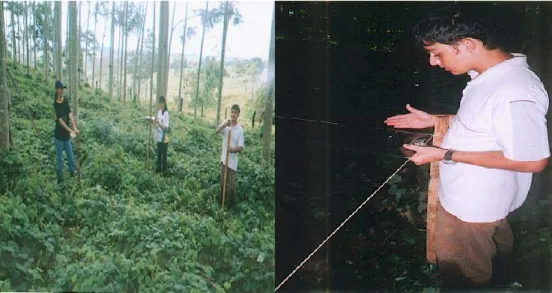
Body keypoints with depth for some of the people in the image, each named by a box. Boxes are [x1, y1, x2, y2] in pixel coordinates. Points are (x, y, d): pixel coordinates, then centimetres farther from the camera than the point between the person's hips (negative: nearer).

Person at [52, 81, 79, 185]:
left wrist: (74, 128, -20)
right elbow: (60, 120, -18)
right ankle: (60, 177, 14)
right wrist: (70, 130, -25)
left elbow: (70, 115, -8)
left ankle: (72, 171, 29)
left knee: (70, 154, 14)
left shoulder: (66, 101, 0)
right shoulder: (55, 104, -15)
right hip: (58, 135, -4)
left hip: (66, 134, 4)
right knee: (59, 157, 5)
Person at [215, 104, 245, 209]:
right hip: (223, 158, 4)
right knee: (222, 181, 15)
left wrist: (233, 149, -31)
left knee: (232, 183, 3)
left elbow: (240, 147, -11)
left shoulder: (240, 129, -10)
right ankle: (222, 200, 30)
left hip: (232, 160, -4)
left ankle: (232, 203, 16)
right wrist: (224, 125, -36)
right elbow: (217, 131, -19)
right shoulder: (226, 124, 0)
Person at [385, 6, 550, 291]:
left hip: (471, 205, -8)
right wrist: (435, 120, 4)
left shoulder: (514, 93, -34)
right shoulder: (492, 74, -4)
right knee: (497, 249, 31)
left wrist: (445, 155, -27)